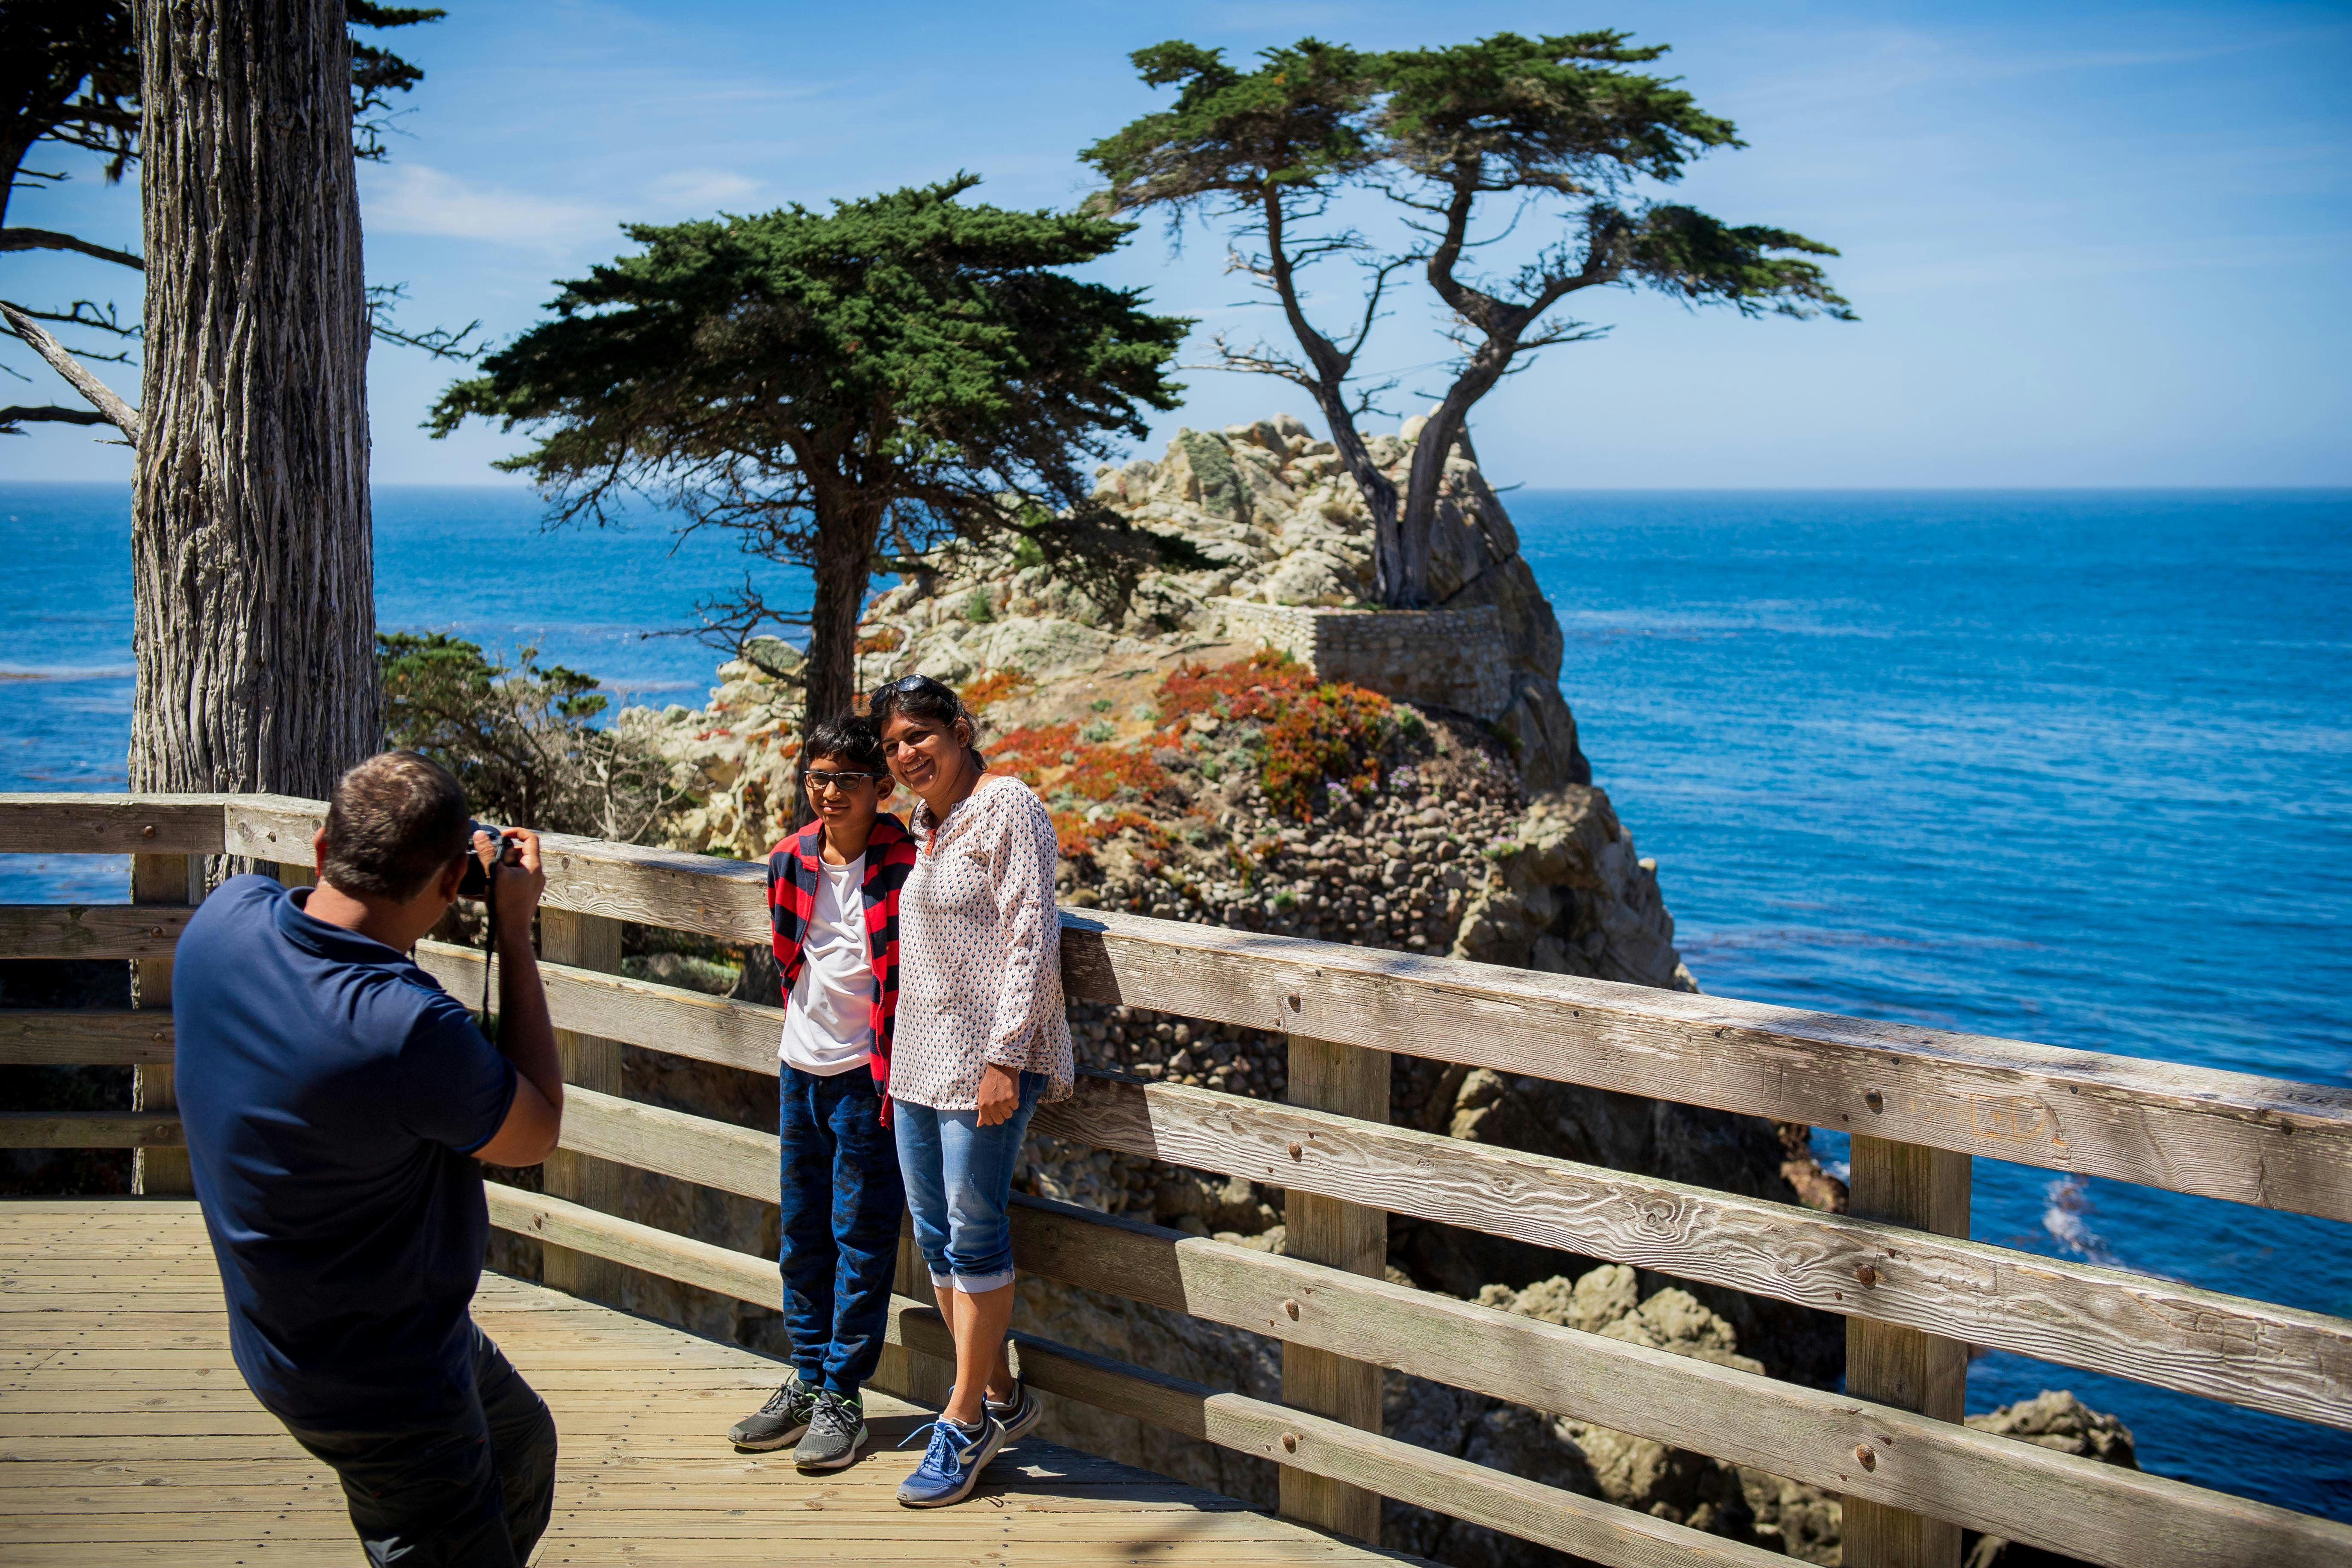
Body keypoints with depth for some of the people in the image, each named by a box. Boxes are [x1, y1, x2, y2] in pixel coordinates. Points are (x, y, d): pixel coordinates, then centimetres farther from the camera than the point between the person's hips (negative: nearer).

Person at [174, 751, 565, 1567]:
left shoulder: (225, 918, -13)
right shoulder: (410, 1031, -36)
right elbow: (536, 1133, -15)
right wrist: (514, 934, -13)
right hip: (384, 1384, -9)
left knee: (523, 1446, 30)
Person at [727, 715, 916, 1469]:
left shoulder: (906, 868, -14)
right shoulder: (790, 861, 4)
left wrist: (897, 1070, -14)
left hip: (869, 1075, -6)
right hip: (801, 1067, 6)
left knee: (860, 1238, 2)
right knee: (802, 1235, 15)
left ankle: (842, 1397, 11)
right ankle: (808, 1379, 27)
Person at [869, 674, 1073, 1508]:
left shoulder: (1007, 808, -9)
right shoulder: (927, 823, 17)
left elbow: (1033, 941, -15)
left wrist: (1005, 1058, -20)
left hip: (988, 1056, -9)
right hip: (922, 1059, 9)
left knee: (974, 1234, -3)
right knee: (935, 1236, 11)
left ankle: (965, 1420, 8)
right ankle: (1001, 1394, 24)